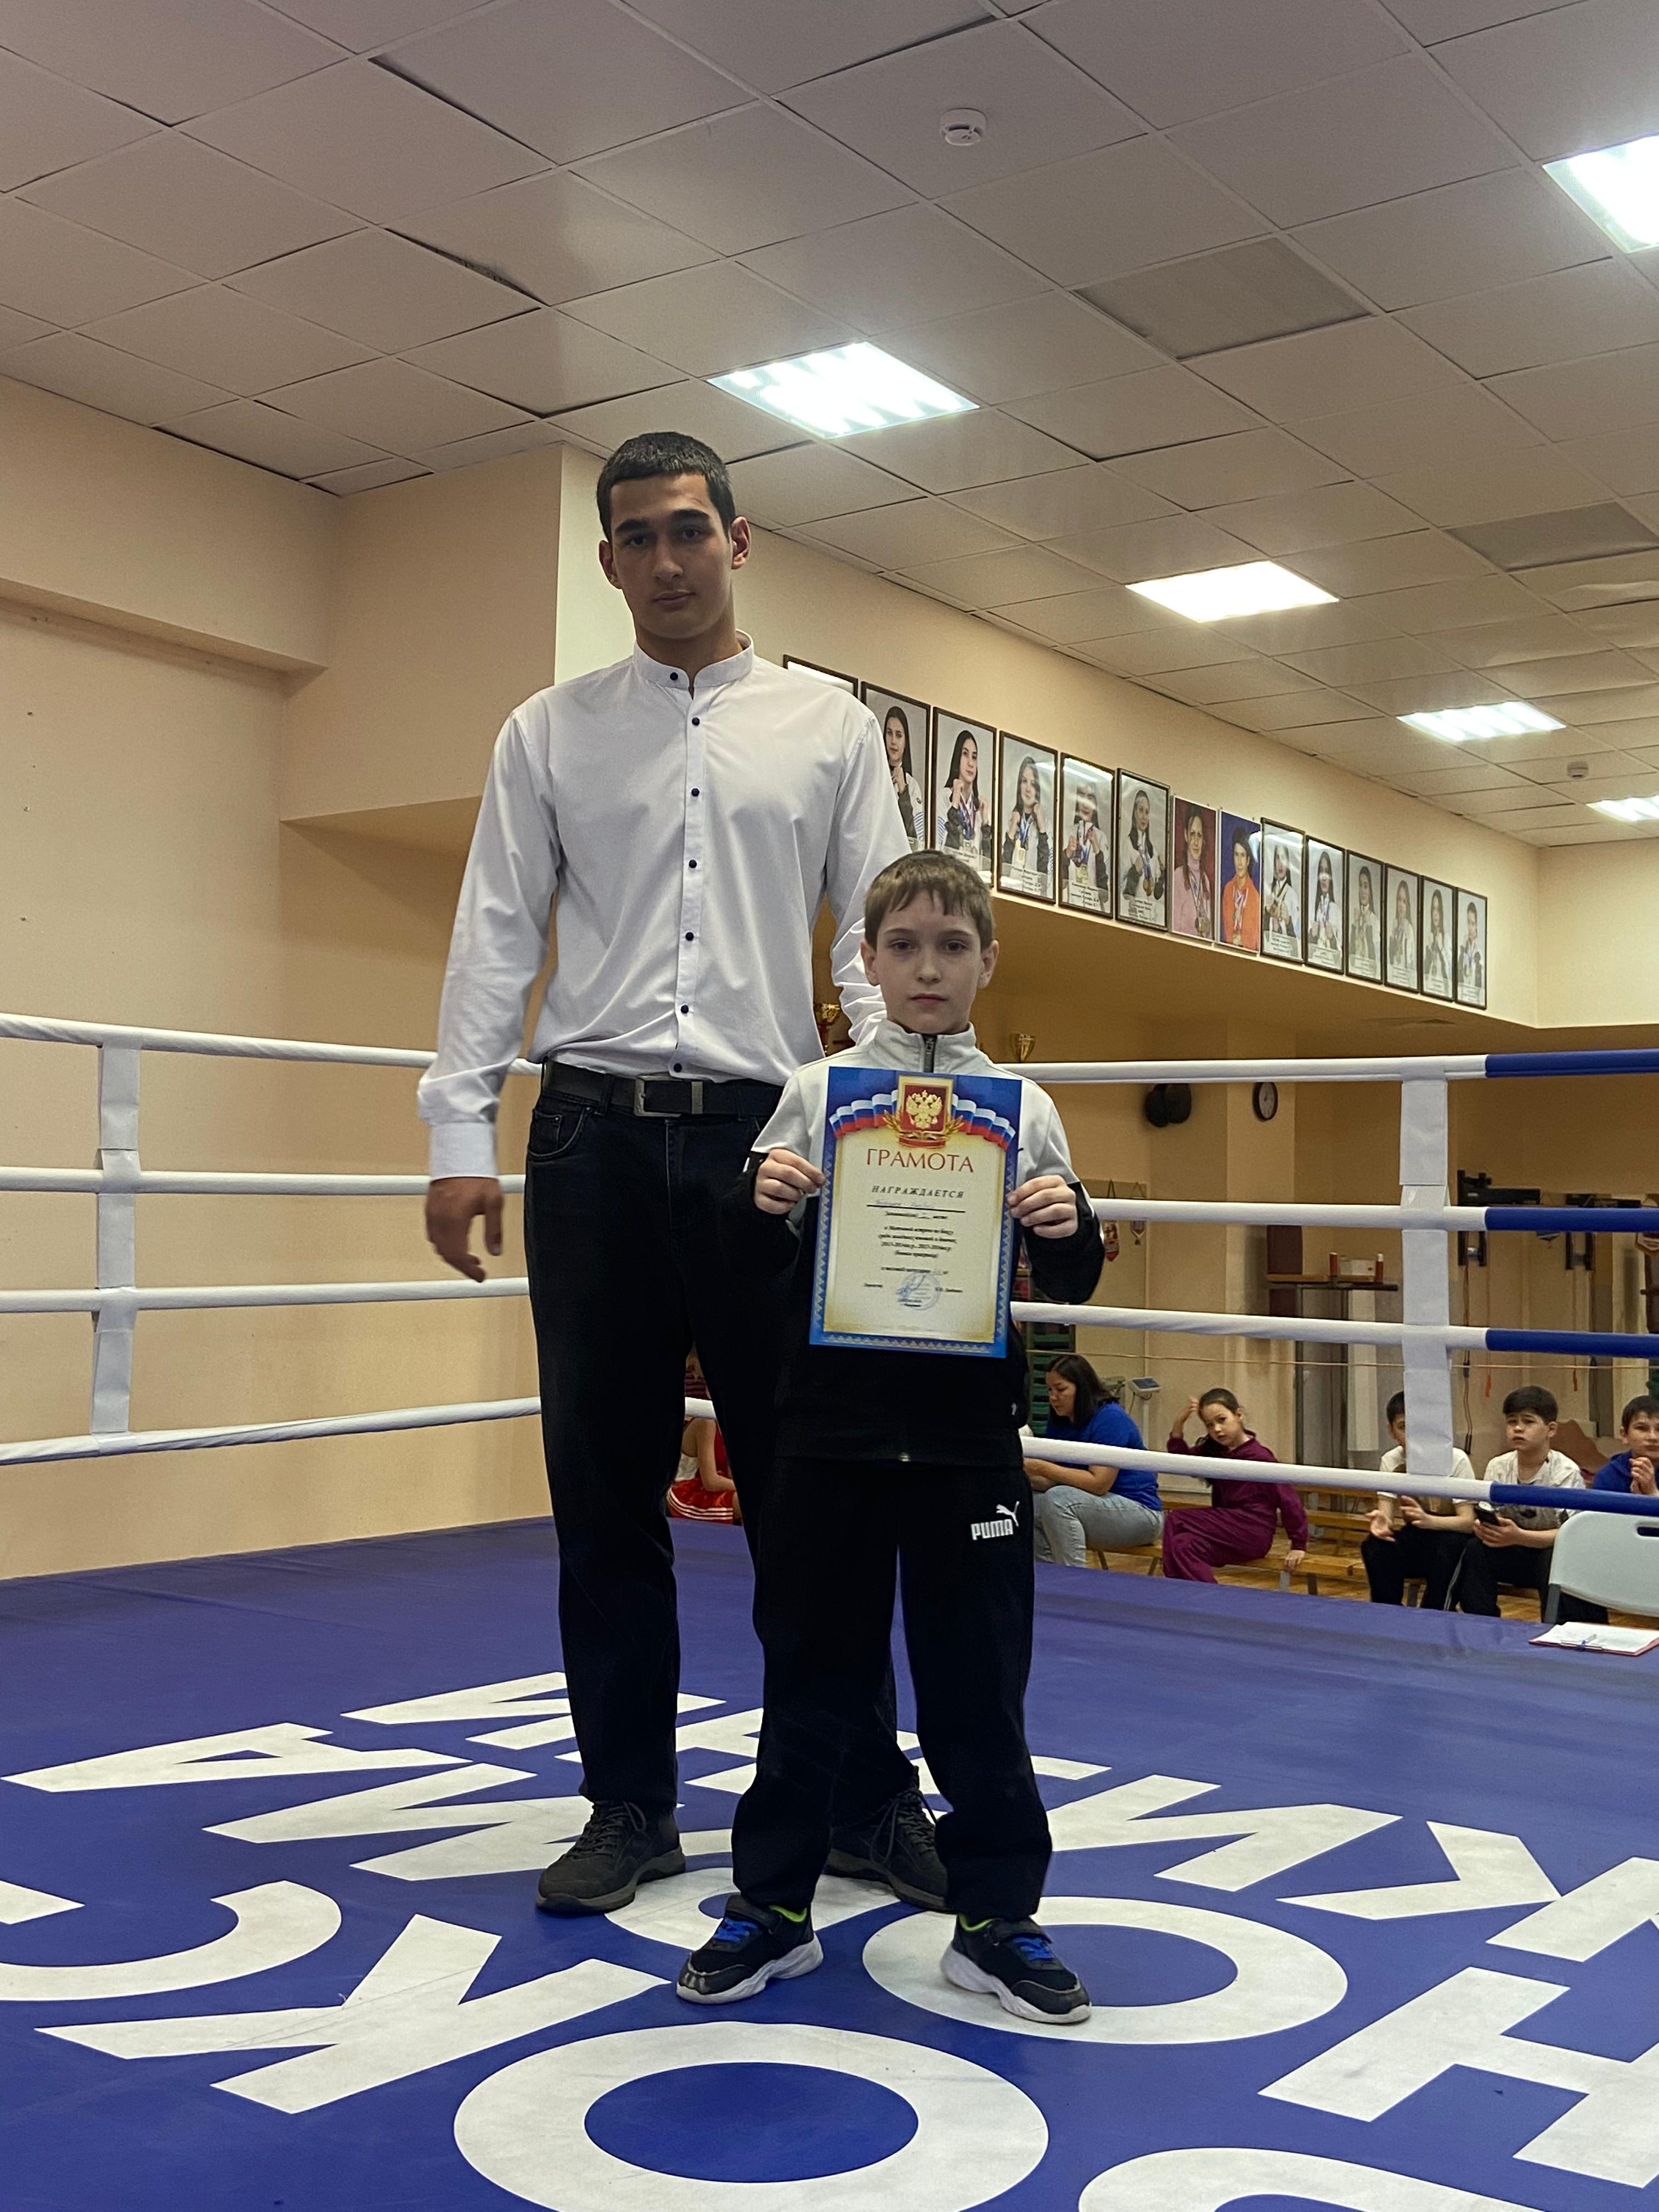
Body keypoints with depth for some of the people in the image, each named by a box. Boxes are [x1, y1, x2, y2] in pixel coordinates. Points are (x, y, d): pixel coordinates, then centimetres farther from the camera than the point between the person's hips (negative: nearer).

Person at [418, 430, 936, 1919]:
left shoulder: (829, 728, 11)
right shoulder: (549, 734, 12)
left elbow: (879, 937, 6)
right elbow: (496, 939, 6)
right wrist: (461, 1136, -2)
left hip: (766, 1133, -1)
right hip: (595, 1137, 1)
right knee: (605, 1487, 6)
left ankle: (867, 1793, 16)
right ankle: (631, 1804, 19)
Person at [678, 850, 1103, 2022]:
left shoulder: (1024, 1107, 4)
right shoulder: (816, 1093, 3)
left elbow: (1069, 1281, 7)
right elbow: (759, 1263, 6)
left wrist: (1069, 1229, -14)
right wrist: (761, 1200, -15)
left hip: (968, 1438, 0)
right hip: (832, 1429, 0)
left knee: (978, 1682, 8)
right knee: (811, 1670, 11)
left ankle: (996, 1916, 23)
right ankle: (773, 1904, 26)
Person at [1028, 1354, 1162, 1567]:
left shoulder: (1110, 1418, -17)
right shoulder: (1059, 1422, 7)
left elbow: (1099, 1483, -25)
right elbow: (1052, 1482, 2)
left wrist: (1043, 1468, -27)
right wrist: (1026, 1473, -19)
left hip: (1140, 1513, -8)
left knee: (1059, 1499, -28)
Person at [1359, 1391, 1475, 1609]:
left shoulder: (1456, 1460, -16)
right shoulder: (1391, 1461, -4)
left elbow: (1468, 1522, -22)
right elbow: (1386, 1512, -11)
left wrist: (1428, 1520, -42)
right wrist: (1381, 1521, -37)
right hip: (1415, 1541, 3)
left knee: (1449, 1545, -36)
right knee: (1374, 1546, -26)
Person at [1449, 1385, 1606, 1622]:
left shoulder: (1567, 1472, -14)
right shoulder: (1498, 1467, -1)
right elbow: (1484, 1517, -2)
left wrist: (1519, 1536, -36)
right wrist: (1484, 1528, -28)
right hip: (1516, 1557, 4)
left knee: (1554, 1558, -35)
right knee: (1476, 1550, -22)